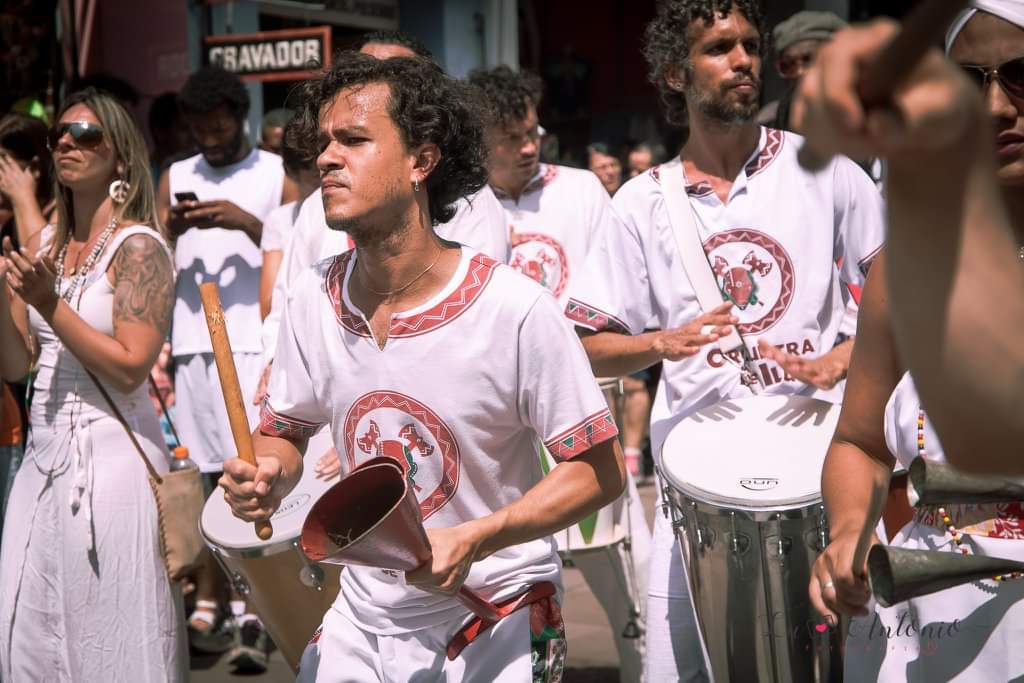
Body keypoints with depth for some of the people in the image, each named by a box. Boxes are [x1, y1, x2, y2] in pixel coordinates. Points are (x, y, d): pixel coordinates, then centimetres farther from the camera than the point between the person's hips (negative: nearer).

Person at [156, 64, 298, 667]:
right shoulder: (176, 178, 18)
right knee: (208, 476, 4)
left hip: (258, 341, -3)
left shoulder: (278, 175, 8)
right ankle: (208, 606, 7)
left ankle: (251, 610, -8)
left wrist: (248, 223, -13)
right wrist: (169, 230, -6)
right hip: (192, 343, 3)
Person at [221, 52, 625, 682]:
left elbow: (601, 471, -16)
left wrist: (473, 540, -27)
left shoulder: (514, 309, -21)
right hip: (359, 623, 4)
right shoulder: (314, 299, -6)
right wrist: (268, 477, -14)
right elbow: (283, 430, 9)